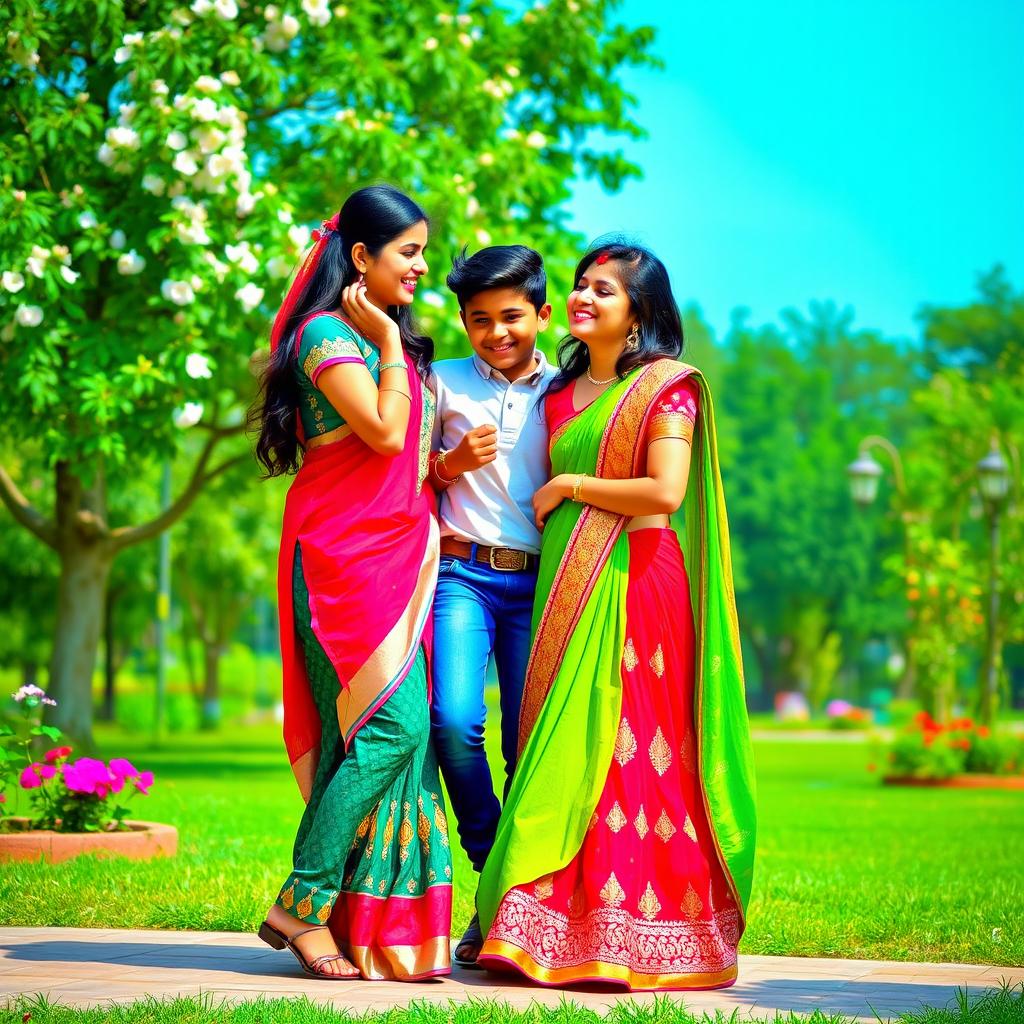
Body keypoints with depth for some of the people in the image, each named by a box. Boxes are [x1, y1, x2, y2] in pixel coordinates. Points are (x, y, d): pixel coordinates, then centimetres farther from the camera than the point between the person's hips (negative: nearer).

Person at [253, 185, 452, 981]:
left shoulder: (397, 344, 22)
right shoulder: (327, 334, -6)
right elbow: (384, 431, -17)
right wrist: (385, 341, -7)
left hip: (397, 556, 9)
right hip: (345, 552, -9)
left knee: (404, 733, 1)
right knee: (392, 725, -17)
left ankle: (374, 921, 2)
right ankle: (303, 906, -13)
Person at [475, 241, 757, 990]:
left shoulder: (665, 386, -2)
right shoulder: (562, 394, 19)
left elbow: (664, 490, -14)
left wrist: (567, 486, -6)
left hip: (634, 583, -7)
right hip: (568, 585, 7)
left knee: (625, 746, -9)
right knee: (566, 750, 2)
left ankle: (628, 935, -6)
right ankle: (562, 931, 2)